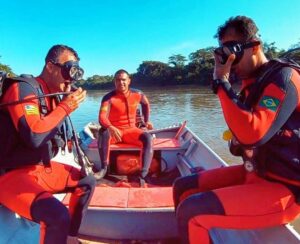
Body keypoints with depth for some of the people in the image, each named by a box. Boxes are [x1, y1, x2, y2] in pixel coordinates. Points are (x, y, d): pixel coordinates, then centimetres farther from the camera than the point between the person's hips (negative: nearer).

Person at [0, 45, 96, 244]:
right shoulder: (23, 88, -17)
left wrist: (67, 104, 0)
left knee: (87, 181, 14)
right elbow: (34, 136, -31)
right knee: (59, 215, -29)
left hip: (42, 167, 9)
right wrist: (66, 106, -20)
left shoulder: (53, 95, 8)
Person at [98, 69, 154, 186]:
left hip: (131, 130, 2)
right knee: (103, 132, -37)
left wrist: (146, 121, 17)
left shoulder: (138, 95, -3)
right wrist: (111, 128, -49)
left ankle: (142, 176, -36)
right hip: (114, 130, -2)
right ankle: (104, 168, -25)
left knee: (148, 137, -28)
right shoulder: (109, 98, -15)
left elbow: (146, 104, 21)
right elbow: (102, 118, -29)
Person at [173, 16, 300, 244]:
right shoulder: (252, 83, 10)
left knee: (191, 211, -22)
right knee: (183, 187, 6)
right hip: (255, 172, 8)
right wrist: (238, 145, 1)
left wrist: (222, 84, -23)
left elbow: (252, 134, -30)